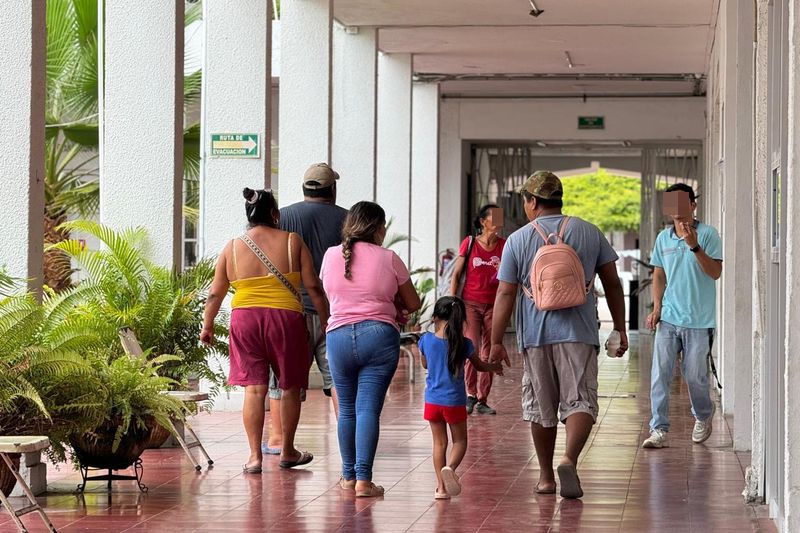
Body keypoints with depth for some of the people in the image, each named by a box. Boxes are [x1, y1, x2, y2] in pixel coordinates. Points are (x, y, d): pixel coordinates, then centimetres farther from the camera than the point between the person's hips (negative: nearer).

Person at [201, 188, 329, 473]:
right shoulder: (292, 242, 0)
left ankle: (255, 455, -3)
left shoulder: (232, 247, 5)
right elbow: (313, 287, -2)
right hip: (285, 319, -1)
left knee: (254, 388, 3)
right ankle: (288, 452, 24)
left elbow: (215, 294, 9)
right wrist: (326, 322, 6)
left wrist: (208, 325, 22)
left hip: (245, 319, 1)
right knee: (290, 386, 14)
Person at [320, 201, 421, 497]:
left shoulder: (331, 256, 6)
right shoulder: (388, 259, 0)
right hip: (379, 335, -2)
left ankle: (349, 476, 20)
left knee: (347, 409, 13)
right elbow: (413, 304, 8)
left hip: (339, 335, 2)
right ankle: (363, 479, -8)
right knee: (369, 409, -4)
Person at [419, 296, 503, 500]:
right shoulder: (464, 345, -9)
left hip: (432, 401, 2)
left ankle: (441, 486, 8)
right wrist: (495, 367, 29)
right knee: (460, 440, 12)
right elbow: (480, 366, 8)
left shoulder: (426, 341, -6)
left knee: (439, 442, 12)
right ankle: (450, 467, -18)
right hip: (454, 402, -2)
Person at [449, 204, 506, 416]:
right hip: (470, 303, -2)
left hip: (493, 305, 2)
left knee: (488, 354, 3)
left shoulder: (504, 245, 4)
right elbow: (456, 275, 4)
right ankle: (470, 394, 4)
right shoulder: (469, 243, -1)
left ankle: (482, 400, 10)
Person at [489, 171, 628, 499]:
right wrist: (619, 327, 15)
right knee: (580, 401, -2)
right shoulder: (589, 233, 5)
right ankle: (569, 459, -26)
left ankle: (546, 477, 19)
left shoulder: (518, 240, 0)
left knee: (541, 408, 11)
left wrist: (496, 341, 2)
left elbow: (505, 294, -2)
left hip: (535, 336, 0)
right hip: (579, 335, 0)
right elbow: (612, 284, 7)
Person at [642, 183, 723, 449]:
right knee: (660, 373, -6)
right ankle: (659, 429, -4)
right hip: (668, 318, 4)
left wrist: (694, 246, -25)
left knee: (694, 376, 5)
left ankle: (703, 417, 32)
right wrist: (657, 308, 6)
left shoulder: (708, 234, -5)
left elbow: (715, 273, -14)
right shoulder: (663, 238, 9)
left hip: (698, 320, -3)